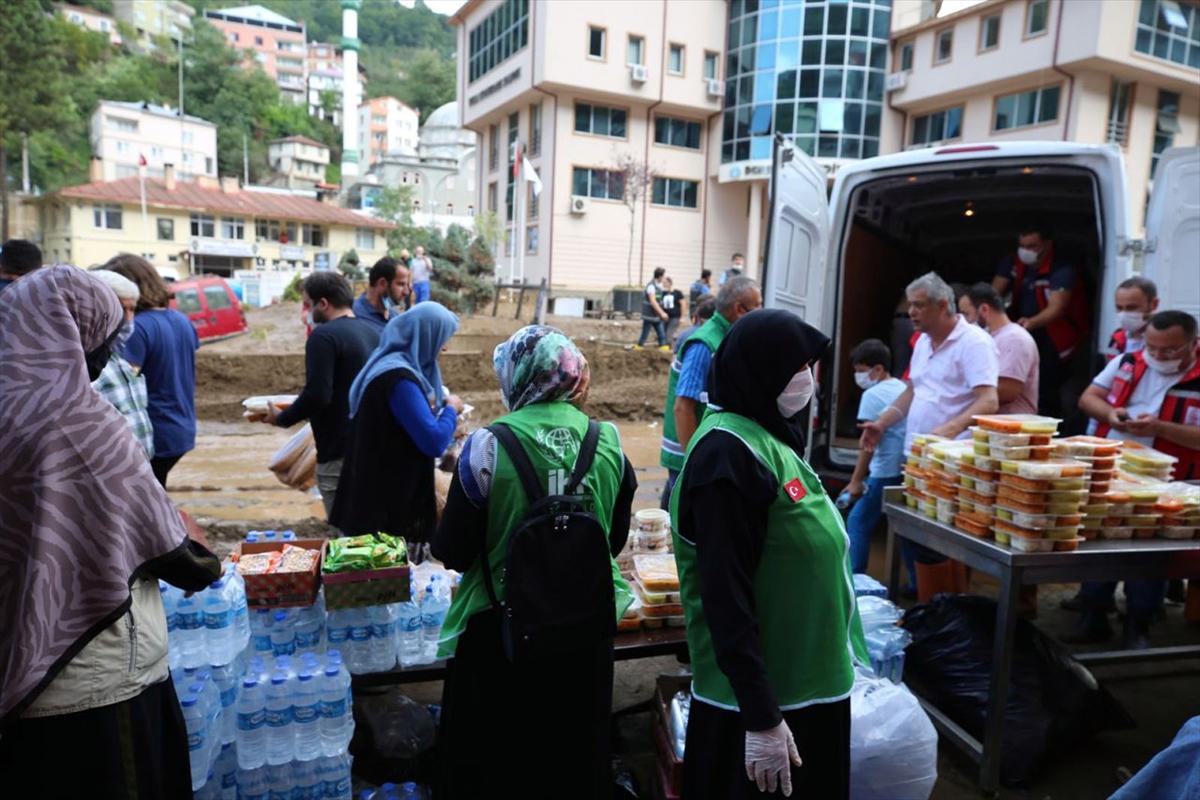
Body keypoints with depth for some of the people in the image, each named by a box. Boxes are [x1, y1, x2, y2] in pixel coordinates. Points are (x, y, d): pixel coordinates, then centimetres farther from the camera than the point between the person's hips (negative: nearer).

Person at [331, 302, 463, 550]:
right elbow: (433, 441, -26)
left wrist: (441, 407, 9)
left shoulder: (392, 364, 8)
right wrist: (451, 409, -9)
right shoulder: (399, 378, -24)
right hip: (389, 500, -10)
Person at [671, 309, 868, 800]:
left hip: (803, 680, 9)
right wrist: (761, 717, -23)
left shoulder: (771, 435, 7)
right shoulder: (728, 453, -23)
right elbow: (726, 594, -24)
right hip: (757, 693, -9)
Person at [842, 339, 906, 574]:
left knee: (857, 522, 2)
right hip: (908, 470, 8)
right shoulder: (904, 389, 12)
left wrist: (856, 481, -11)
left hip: (886, 472, -8)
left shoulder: (873, 395, -9)